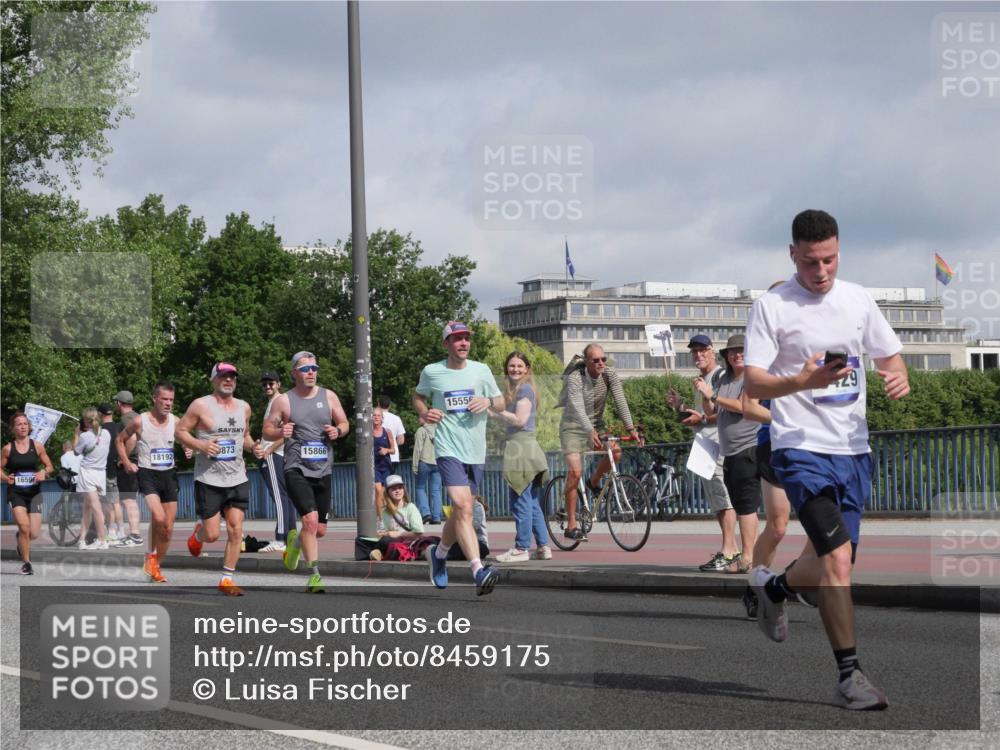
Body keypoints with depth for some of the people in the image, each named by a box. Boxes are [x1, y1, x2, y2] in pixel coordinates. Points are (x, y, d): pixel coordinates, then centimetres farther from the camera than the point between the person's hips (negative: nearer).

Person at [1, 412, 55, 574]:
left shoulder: (37, 446, 0)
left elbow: (50, 467, 8)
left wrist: (44, 473, -13)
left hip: (34, 492, 2)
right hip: (15, 492, -2)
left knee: (34, 534, -2)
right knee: (24, 526, -18)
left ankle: (21, 539, 36)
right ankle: (26, 563, 0)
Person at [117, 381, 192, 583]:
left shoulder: (176, 422, 1)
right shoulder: (140, 422, -8)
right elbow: (121, 440, 8)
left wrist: (189, 451, -5)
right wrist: (126, 463, -2)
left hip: (169, 475, 4)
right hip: (147, 474, -4)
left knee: (168, 527, 5)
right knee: (158, 517, -25)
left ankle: (155, 567, 21)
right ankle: (150, 555, -2)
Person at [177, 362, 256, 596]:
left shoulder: (244, 407, 10)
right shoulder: (201, 406, -6)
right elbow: (179, 430, -3)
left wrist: (253, 446, 3)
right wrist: (200, 445, -19)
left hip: (237, 478, 4)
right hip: (209, 479, -4)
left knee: (236, 530, -4)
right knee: (212, 534, -2)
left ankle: (227, 579, 5)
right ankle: (197, 534, 35)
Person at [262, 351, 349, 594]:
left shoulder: (329, 396, 7)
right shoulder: (284, 400, 0)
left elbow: (345, 423, 15)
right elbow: (267, 430, 5)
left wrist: (338, 431, -7)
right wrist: (279, 432, -17)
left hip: (323, 471, 4)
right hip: (297, 470, -4)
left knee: (319, 530, 10)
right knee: (310, 519, -22)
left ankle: (295, 541, 44)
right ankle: (314, 574, -17)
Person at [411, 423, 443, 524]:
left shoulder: (421, 431, -7)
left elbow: (418, 449, -9)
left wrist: (415, 465, -4)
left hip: (425, 462, -4)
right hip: (437, 463, 4)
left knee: (420, 488, 8)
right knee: (436, 490, 6)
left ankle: (425, 512, -7)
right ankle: (436, 517, 4)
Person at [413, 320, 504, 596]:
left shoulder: (481, 371, 7)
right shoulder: (431, 372, 2)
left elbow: (501, 402, 16)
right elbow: (418, 396, 20)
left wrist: (488, 401, -7)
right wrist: (424, 413, -1)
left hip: (476, 451, 4)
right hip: (448, 449, -4)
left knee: (461, 512, 13)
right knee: (463, 507, -21)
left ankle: (440, 553, 42)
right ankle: (479, 571, -32)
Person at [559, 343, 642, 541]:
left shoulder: (610, 375, -9)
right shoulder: (575, 378, -23)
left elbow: (620, 402, -15)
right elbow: (578, 408, -34)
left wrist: (631, 428, -27)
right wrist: (591, 432, -49)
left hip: (596, 425, 4)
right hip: (573, 427, -4)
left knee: (616, 451, -24)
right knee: (575, 471, -19)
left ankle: (594, 482, 7)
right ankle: (571, 526, -14)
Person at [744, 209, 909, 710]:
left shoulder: (857, 299, 9)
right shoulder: (771, 306, -6)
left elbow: (890, 356, 18)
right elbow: (753, 384, -11)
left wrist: (899, 378, -5)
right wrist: (803, 381, -29)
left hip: (853, 449, 6)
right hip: (801, 448, -6)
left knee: (834, 564, 13)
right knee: (838, 557, -19)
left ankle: (773, 587, 44)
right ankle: (849, 673, -12)